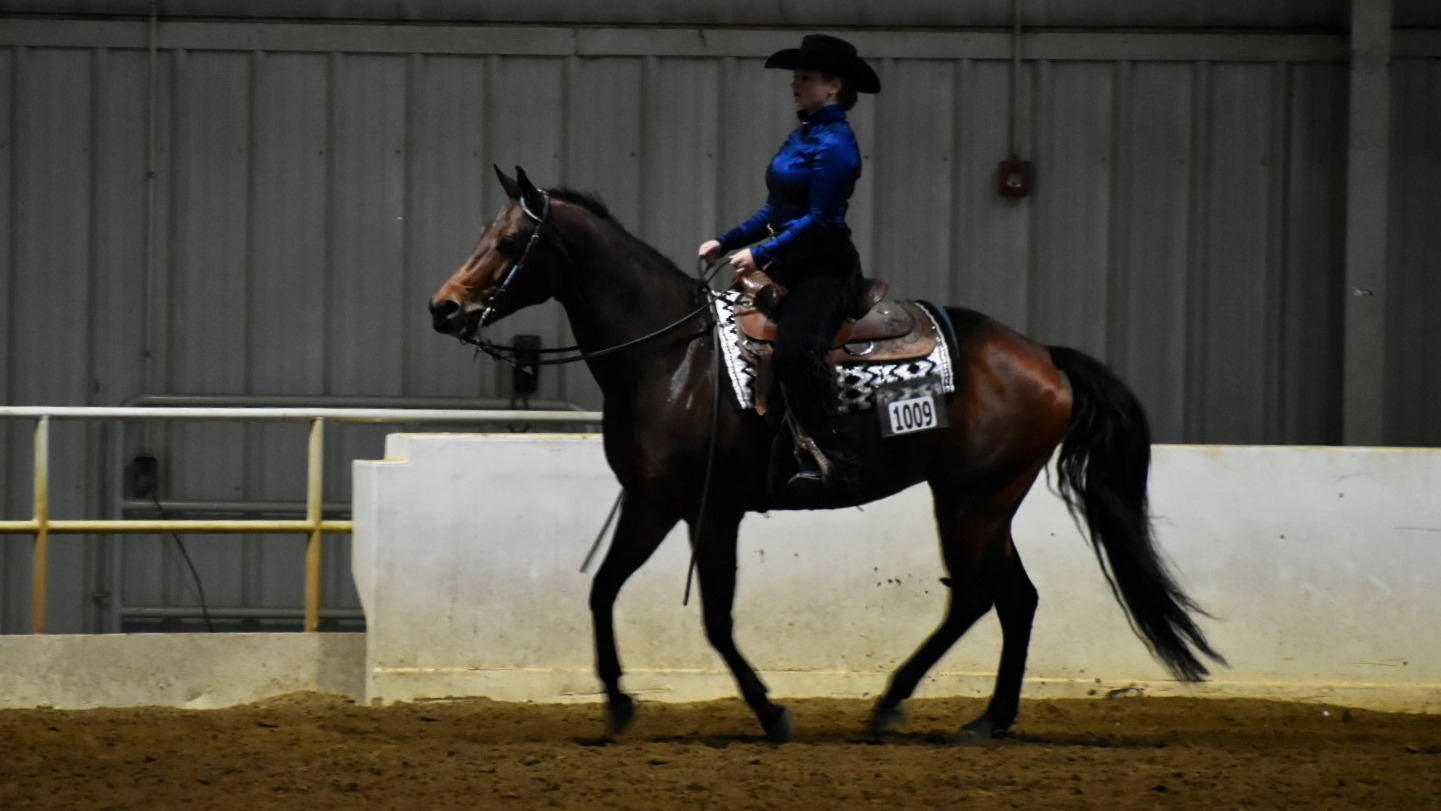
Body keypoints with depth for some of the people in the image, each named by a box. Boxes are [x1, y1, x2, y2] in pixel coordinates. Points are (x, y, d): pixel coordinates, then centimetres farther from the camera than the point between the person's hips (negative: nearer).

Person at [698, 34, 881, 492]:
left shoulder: (834, 144, -14)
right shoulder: (804, 135, 16)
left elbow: (820, 219, -19)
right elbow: (778, 211, 22)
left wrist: (760, 255, -20)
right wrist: (727, 243, 16)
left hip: (825, 269, -11)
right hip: (791, 267, 11)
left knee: (796, 347, -30)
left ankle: (829, 458, -32)